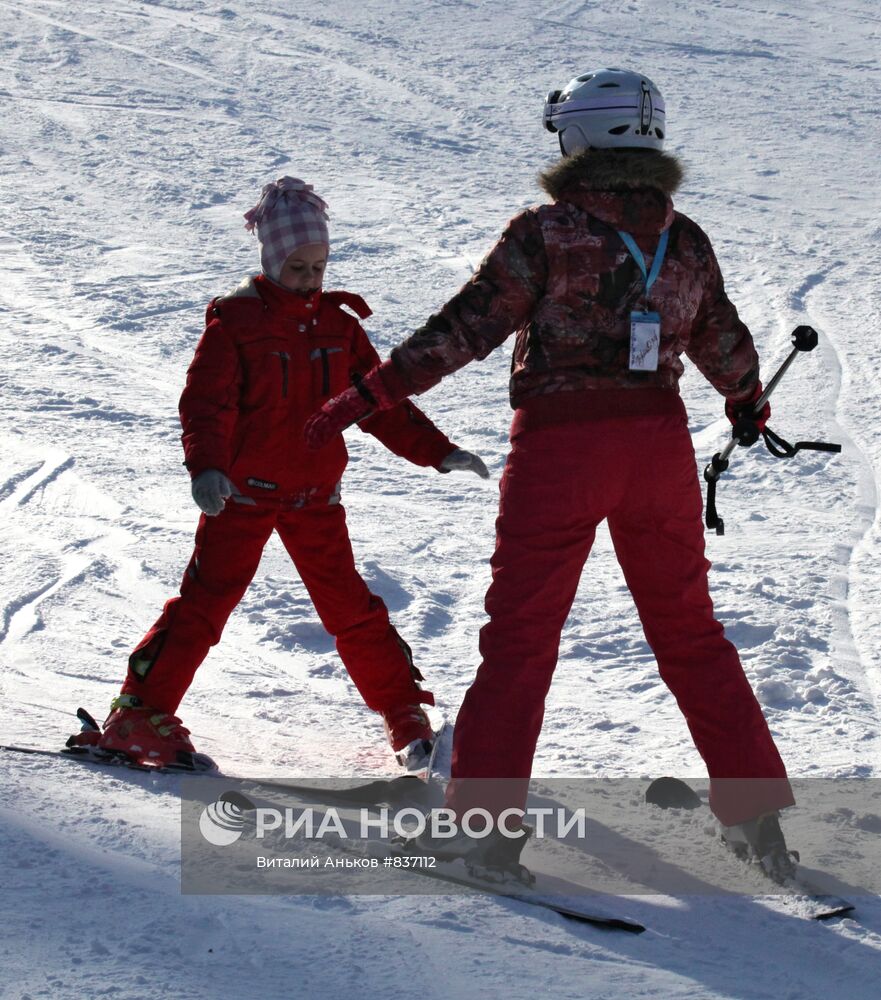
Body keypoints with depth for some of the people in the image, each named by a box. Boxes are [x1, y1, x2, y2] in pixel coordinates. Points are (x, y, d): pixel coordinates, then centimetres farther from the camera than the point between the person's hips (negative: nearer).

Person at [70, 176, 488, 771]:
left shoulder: (339, 325, 7)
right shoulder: (234, 321, -8)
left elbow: (380, 402, 12)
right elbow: (205, 403, -16)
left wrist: (438, 452, 4)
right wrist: (206, 467, -33)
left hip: (316, 495, 4)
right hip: (243, 492, -4)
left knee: (349, 605, 6)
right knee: (206, 599, -9)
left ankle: (405, 712, 17)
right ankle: (140, 713, -5)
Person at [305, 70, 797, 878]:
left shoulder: (547, 233, -8)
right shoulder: (685, 242, 5)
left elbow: (469, 326, -13)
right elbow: (726, 349, 16)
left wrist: (368, 396, -11)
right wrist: (746, 398, 38)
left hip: (561, 446, -4)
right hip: (658, 445, 4)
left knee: (520, 636, 3)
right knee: (690, 634, 14)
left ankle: (486, 818, 1)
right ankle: (757, 812, 14)